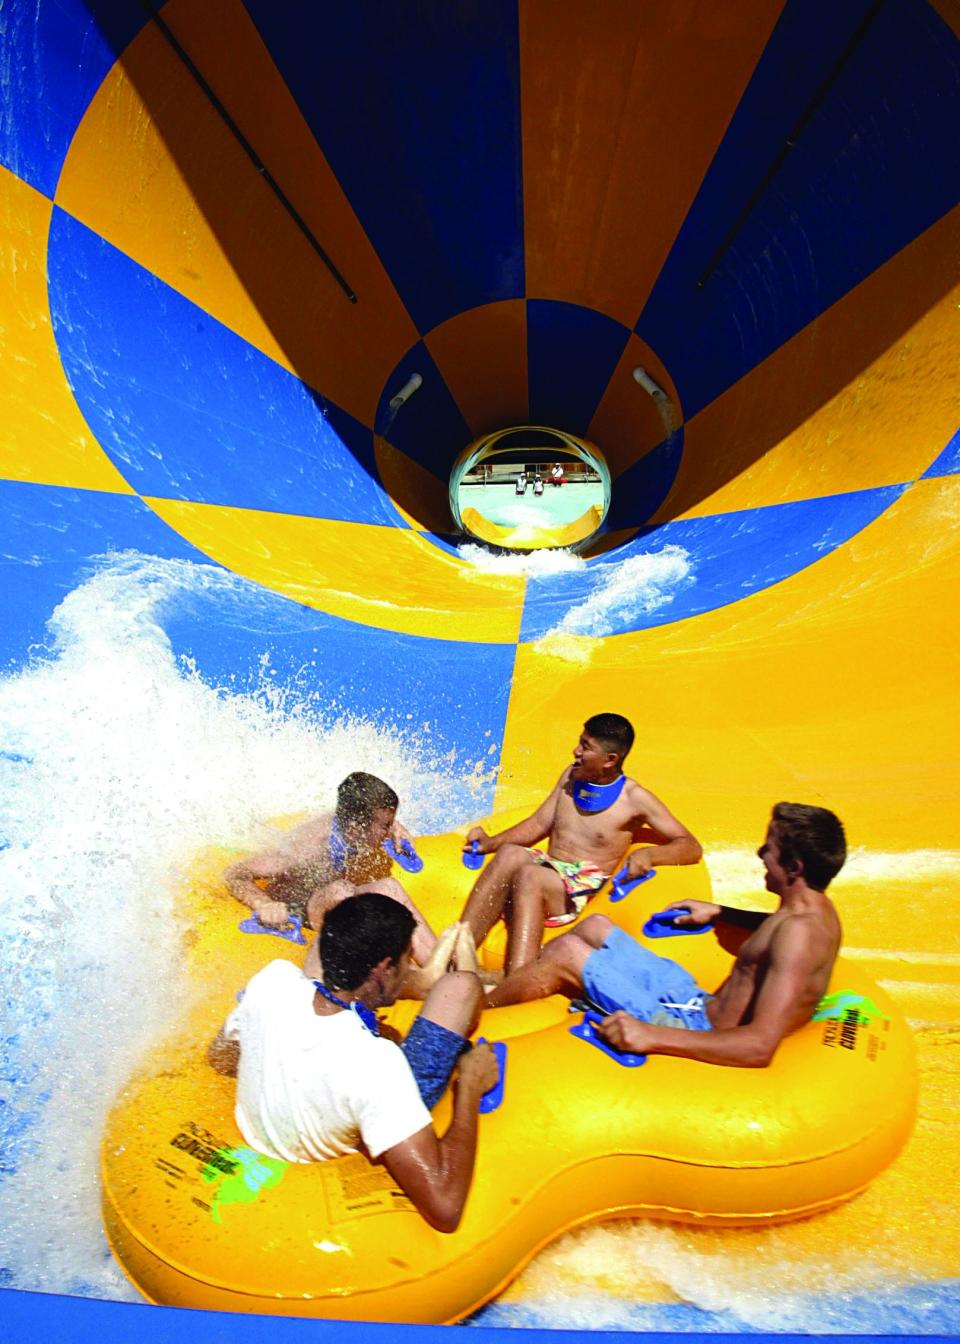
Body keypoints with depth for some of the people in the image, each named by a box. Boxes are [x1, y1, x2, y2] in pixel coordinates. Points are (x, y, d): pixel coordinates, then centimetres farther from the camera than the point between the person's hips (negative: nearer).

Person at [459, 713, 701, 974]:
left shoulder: (635, 799, -5)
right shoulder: (572, 776, 11)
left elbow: (692, 847, -6)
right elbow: (539, 824, 16)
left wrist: (650, 854, -26)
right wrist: (491, 843, 3)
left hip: (585, 886, -4)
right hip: (549, 871, 5)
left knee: (528, 875, -35)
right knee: (510, 853, -29)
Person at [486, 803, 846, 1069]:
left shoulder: (799, 932, -27)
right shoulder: (811, 905, 3)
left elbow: (761, 1045, -35)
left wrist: (650, 1036, -37)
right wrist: (719, 912, 28)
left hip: (699, 1033, -10)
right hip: (701, 1002, 10)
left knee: (566, 953, -12)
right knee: (595, 926, 15)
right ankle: (507, 980, 28)